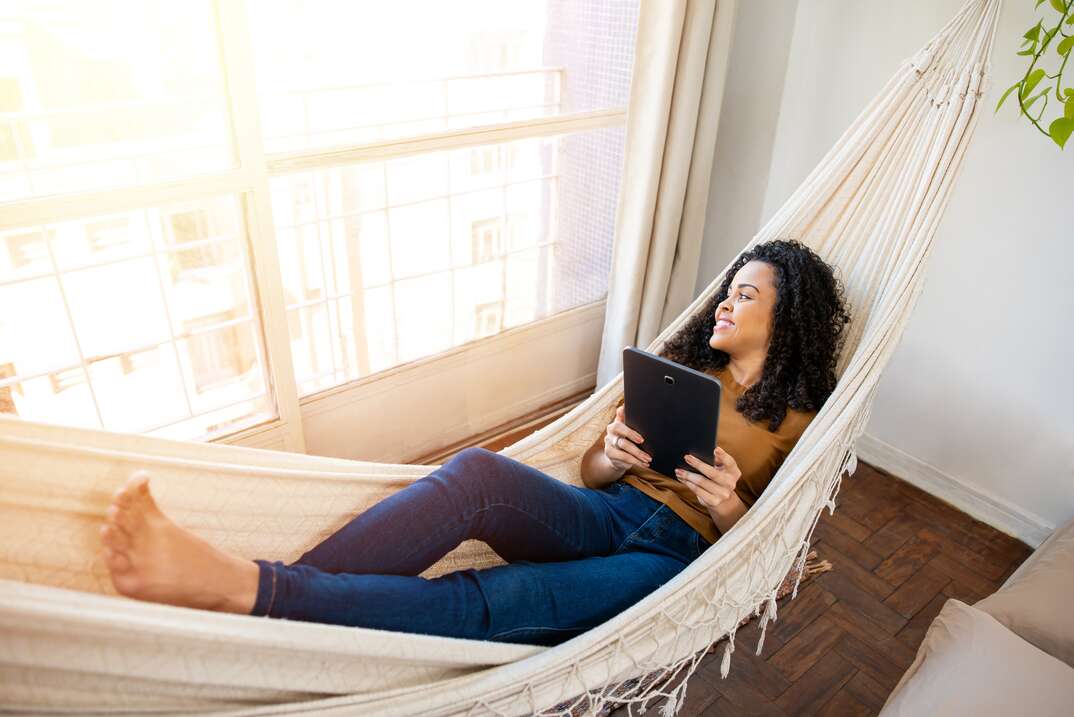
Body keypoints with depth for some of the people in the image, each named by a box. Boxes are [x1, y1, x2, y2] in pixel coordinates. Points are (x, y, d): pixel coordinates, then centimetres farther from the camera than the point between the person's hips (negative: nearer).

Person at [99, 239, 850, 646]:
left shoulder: (799, 424, 10)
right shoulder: (681, 368, 19)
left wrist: (730, 508, -14)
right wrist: (612, 457, -8)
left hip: (673, 559, -3)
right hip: (605, 516, 3)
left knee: (485, 602, -34)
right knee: (477, 471, -31)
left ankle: (251, 588, -42)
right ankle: (241, 592, -38)